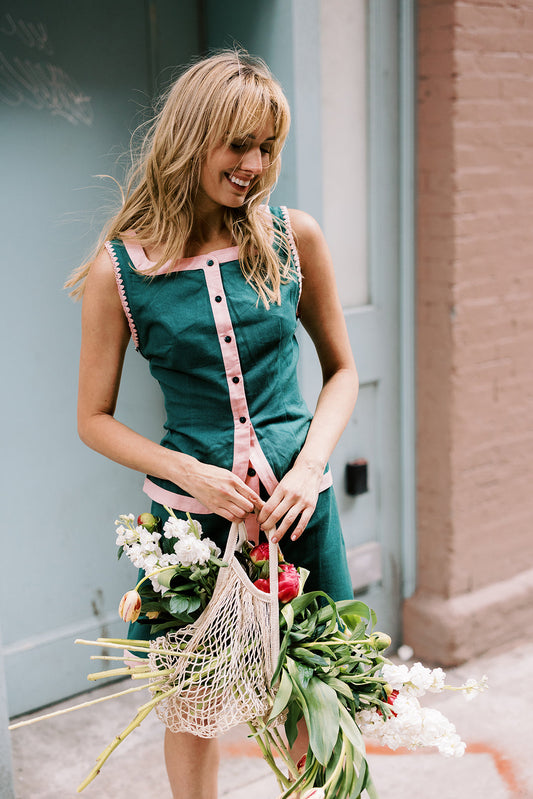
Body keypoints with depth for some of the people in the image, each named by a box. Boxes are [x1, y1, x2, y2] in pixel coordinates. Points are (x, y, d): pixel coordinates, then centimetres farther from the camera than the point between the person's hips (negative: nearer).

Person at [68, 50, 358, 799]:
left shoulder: (294, 238, -3)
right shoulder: (120, 269, -8)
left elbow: (341, 369, 6)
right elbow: (95, 418, -1)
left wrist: (310, 465, -10)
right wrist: (193, 474, -15)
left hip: (298, 503, 2)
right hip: (188, 512, -1)